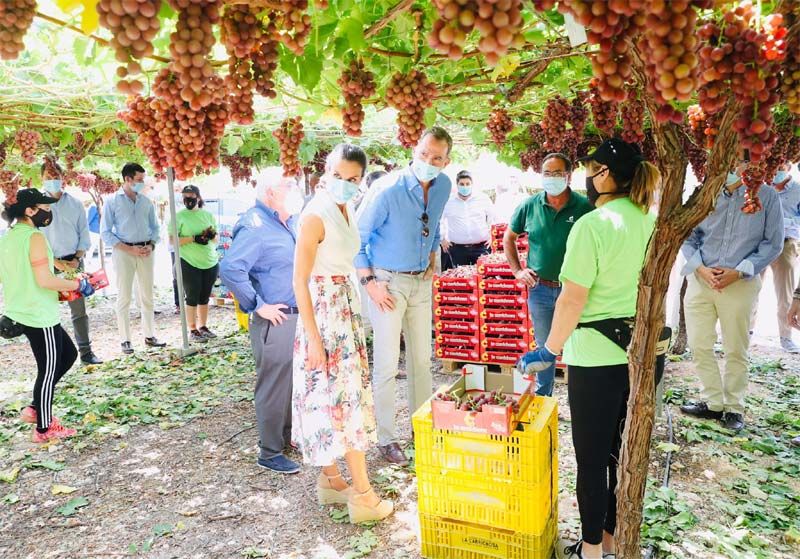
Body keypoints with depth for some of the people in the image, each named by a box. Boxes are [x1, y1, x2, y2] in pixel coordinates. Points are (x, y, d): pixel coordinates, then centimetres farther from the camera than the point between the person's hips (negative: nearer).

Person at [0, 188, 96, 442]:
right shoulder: (35, 237, -18)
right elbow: (45, 280, -23)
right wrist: (78, 285, -12)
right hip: (40, 316, -9)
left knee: (68, 354, 20)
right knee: (49, 370, 4)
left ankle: (36, 408, 23)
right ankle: (43, 428, 17)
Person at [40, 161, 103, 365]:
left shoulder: (75, 204, 8)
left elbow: (84, 234, 8)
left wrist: (77, 260, -5)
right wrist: (56, 263, -11)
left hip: (74, 262, 2)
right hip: (48, 264, -2)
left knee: (79, 309, 4)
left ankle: (86, 352, 11)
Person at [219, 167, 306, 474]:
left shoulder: (291, 223, 11)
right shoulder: (255, 226, -16)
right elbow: (231, 269, -26)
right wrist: (259, 306, -19)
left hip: (298, 316, 9)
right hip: (274, 320, -9)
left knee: (293, 381, 19)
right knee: (274, 386, 2)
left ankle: (287, 435, 37)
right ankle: (270, 453, 16)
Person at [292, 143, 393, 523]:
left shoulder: (345, 210, 8)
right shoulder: (316, 215, -18)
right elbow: (300, 281, -19)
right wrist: (313, 338, -20)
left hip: (346, 309, 9)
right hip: (324, 310, -9)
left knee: (334, 397, 15)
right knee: (346, 397, -3)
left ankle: (331, 480, 29)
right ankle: (362, 495, 9)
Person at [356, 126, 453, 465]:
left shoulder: (443, 186, -1)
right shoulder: (389, 192, -20)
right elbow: (358, 239, -13)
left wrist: (432, 259, 13)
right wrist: (369, 283, -16)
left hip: (421, 281, 6)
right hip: (388, 283, -6)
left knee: (422, 358, 14)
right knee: (387, 364, -3)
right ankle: (386, 439, 12)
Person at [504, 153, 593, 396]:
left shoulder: (584, 207, -8)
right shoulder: (530, 206, 0)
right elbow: (508, 237, 14)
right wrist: (517, 270, 6)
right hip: (539, 288, 3)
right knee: (544, 347, 17)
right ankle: (542, 399, 33)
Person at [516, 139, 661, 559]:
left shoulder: (592, 225, -16)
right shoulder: (650, 221, 5)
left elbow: (572, 299, -19)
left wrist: (549, 350, -10)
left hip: (597, 354, -7)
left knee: (591, 454, 7)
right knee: (623, 448, 18)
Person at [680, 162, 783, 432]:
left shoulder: (766, 197, -2)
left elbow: (773, 243, -1)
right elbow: (688, 236, 6)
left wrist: (738, 272, -12)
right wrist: (700, 268, -9)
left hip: (740, 284, -2)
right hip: (700, 279, 2)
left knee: (736, 350, 7)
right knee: (699, 345, 6)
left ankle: (734, 408, 22)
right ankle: (713, 402, 22)